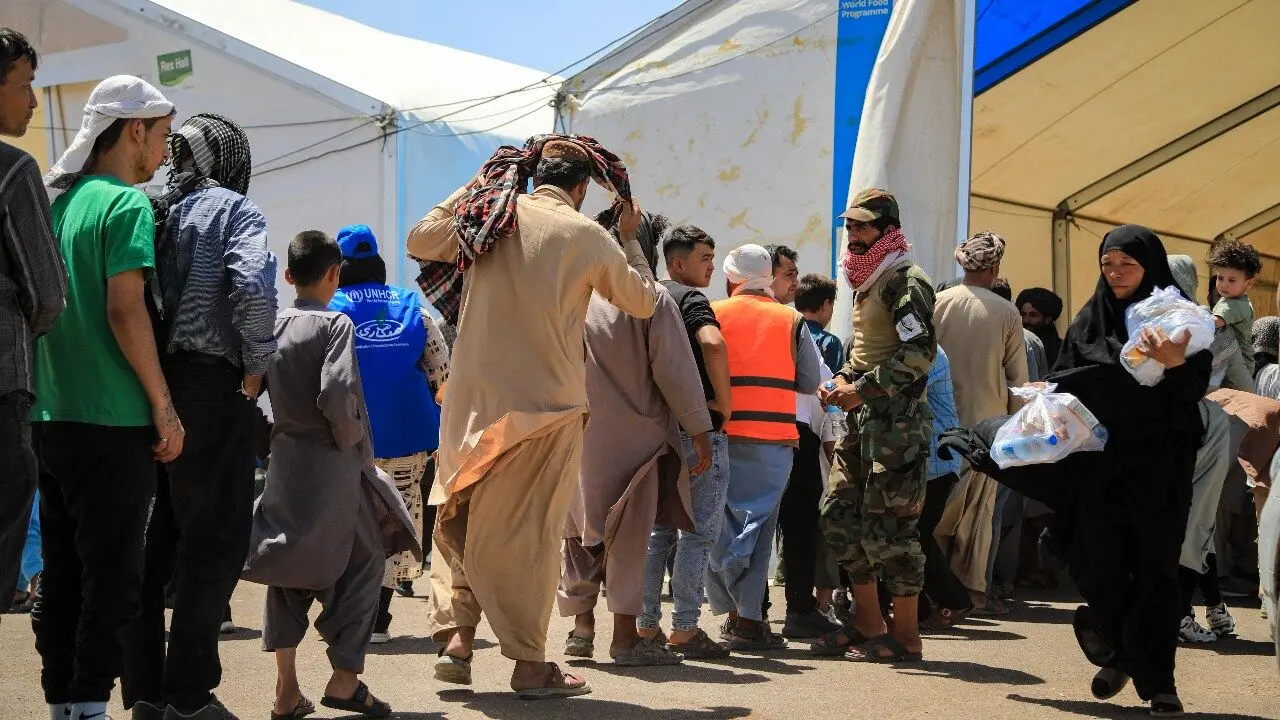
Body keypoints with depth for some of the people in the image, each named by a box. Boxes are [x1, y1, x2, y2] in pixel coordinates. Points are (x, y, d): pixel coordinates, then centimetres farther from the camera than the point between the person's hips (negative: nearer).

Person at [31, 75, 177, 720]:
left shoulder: (55, 200, 14)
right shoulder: (126, 204, -9)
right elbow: (125, 312, -17)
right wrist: (164, 407, -12)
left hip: (49, 417, 8)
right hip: (112, 421, -8)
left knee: (61, 570, 11)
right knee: (112, 575, -2)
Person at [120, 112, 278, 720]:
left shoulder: (152, 211, 15)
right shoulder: (232, 208, -2)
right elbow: (253, 287, -19)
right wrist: (258, 363, -7)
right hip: (209, 384, -6)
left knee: (154, 540, 12)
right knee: (216, 541, -1)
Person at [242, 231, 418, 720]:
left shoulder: (272, 326, 6)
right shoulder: (335, 325, -10)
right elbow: (336, 394, -22)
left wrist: (278, 435, 12)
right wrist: (351, 437, -6)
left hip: (282, 463, 6)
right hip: (331, 465, -6)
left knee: (290, 568, 13)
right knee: (364, 560, 8)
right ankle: (344, 678, 3)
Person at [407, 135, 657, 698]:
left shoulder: (489, 218, 1)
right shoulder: (587, 236, -7)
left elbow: (419, 240, 18)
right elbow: (644, 302, 6)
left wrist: (478, 185, 22)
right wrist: (631, 239, 20)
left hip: (473, 400, 3)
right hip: (546, 403, -3)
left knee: (461, 517, 16)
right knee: (529, 533, 3)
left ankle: (456, 635, 7)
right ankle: (530, 664, 8)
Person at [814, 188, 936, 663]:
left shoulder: (907, 281, -11)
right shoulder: (866, 283, 19)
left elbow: (918, 353, -21)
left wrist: (864, 389, -18)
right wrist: (844, 379, 9)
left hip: (897, 422, -10)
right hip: (861, 421, 10)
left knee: (887, 526, -8)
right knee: (839, 516, 10)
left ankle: (906, 636, 0)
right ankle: (867, 623, 19)